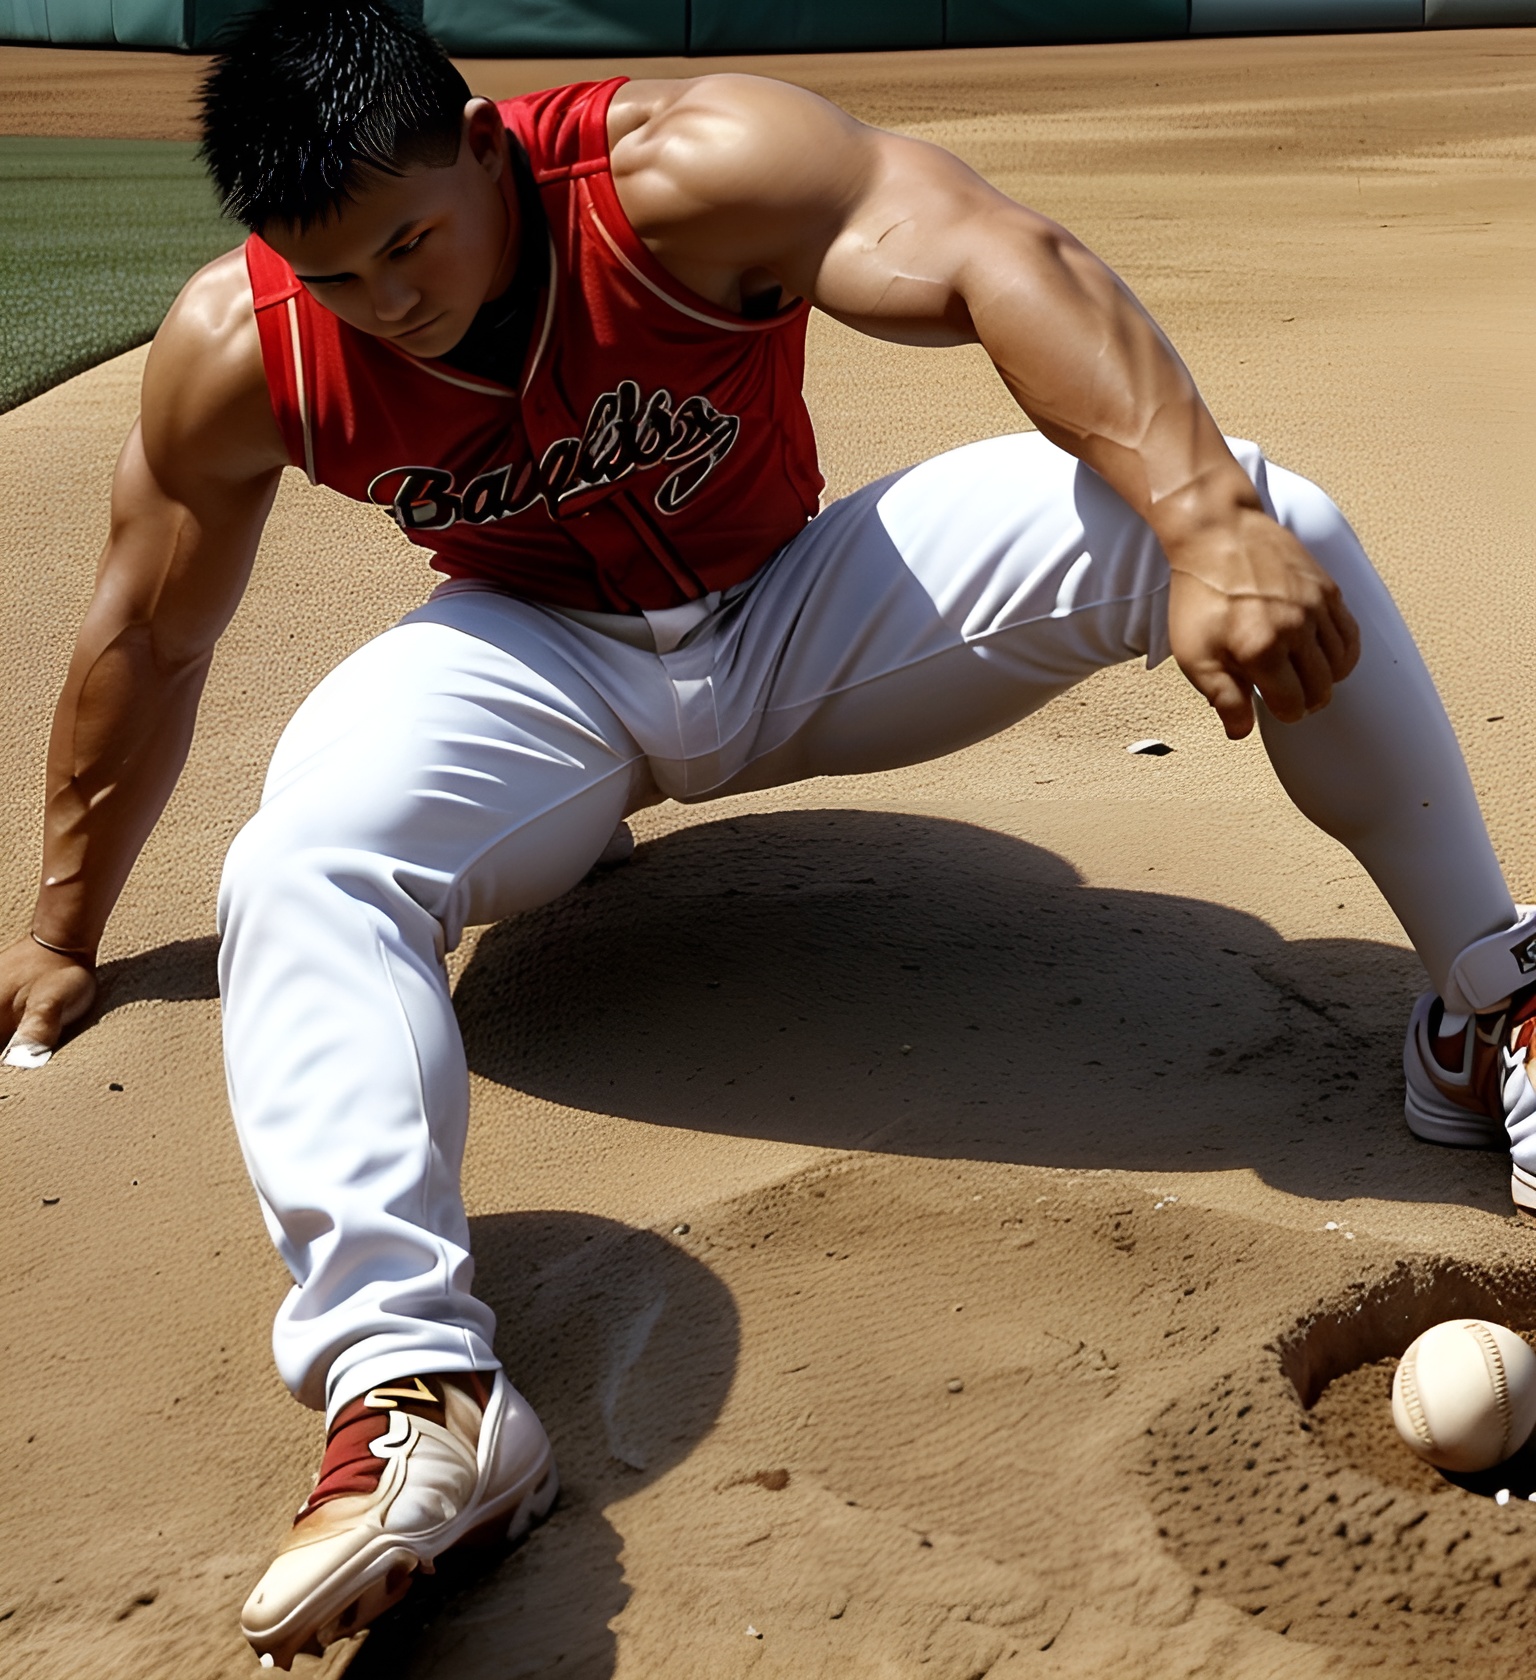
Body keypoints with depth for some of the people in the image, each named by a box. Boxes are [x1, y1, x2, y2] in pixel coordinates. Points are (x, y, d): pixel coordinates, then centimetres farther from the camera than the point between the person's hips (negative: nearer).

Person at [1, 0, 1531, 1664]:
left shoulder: (685, 169, -27)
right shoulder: (236, 354, -17)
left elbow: (997, 261, -39)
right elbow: (149, 637, -4)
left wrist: (1212, 523, -55)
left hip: (802, 620, -1)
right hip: (544, 672, 2)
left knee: (1260, 523, -21)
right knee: (297, 870, -32)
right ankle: (415, 1392, -42)